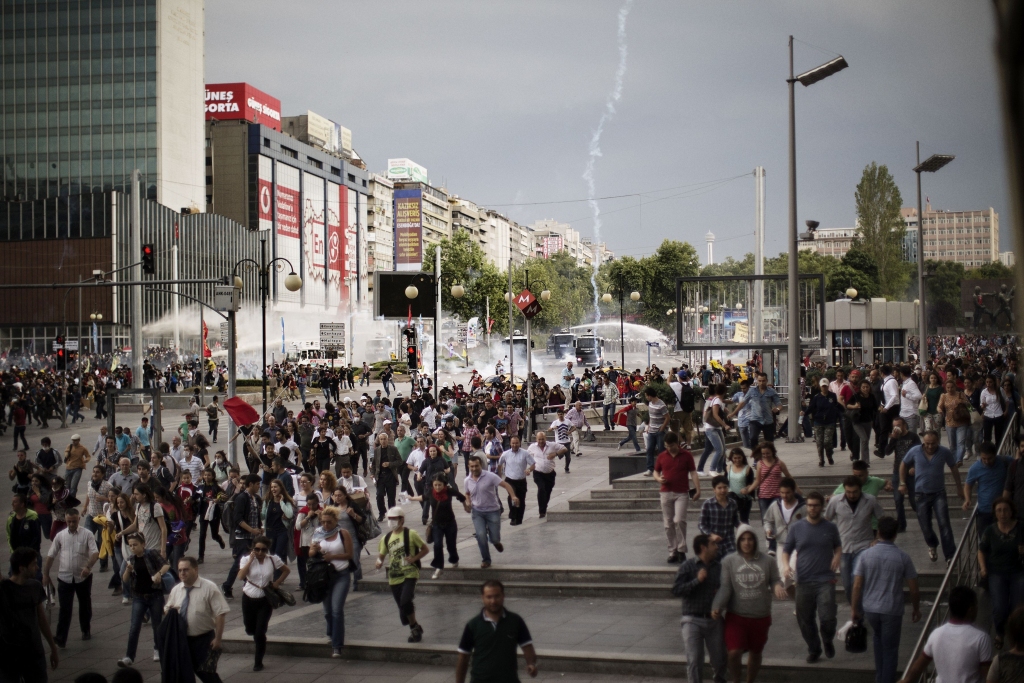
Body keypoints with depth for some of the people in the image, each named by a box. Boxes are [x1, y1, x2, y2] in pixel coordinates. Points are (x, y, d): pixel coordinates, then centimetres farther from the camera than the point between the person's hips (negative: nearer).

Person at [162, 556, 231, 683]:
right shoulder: (176, 590, 6)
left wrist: (217, 639, -18)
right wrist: (169, 611, -8)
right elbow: (167, 610, 18)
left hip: (203, 639, -5)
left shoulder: (209, 588, -11)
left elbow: (220, 614, -14)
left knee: (205, 673, -4)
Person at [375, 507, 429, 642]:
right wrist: (379, 561, -7)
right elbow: (381, 555, 16)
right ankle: (415, 628, 28)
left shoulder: (410, 534, -4)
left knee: (405, 601, -22)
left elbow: (425, 549, 2)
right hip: (394, 577, 5)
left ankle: (414, 627, 0)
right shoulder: (386, 538, 9)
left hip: (409, 574, -5)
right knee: (402, 606, 7)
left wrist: (414, 558, -13)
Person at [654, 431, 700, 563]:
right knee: (668, 524, 3)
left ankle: (681, 550, -7)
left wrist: (698, 489, -9)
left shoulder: (686, 455, 1)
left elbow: (693, 473, 0)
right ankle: (673, 552, 11)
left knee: (679, 520, -17)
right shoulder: (662, 456, 8)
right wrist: (658, 479, -6)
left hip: (682, 494, -3)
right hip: (666, 493, 3)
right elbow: (656, 472, 17)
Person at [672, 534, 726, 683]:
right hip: (693, 620, -3)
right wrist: (697, 580, -17)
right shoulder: (688, 566, -5)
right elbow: (676, 590, -12)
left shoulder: (719, 567, 5)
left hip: (714, 620, 3)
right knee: (694, 661, -6)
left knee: (719, 659, 10)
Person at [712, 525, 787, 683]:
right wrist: (716, 607, -23)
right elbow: (725, 587, -9)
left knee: (756, 652, 16)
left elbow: (775, 580, 5)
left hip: (761, 616, 2)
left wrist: (777, 587, -19)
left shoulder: (767, 561, -2)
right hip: (736, 616, -2)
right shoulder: (729, 562, -5)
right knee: (734, 652, -13)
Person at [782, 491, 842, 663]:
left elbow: (838, 545, 21)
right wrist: (786, 565, -9)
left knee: (827, 618, -13)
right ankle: (814, 650, 27)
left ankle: (828, 641, 19)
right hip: (804, 581, 1)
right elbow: (786, 550, 11)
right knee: (804, 620, 6)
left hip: (825, 580, -1)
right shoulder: (796, 528, 4)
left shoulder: (830, 528, 5)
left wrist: (838, 556, -1)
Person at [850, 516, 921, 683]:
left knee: (878, 638, 28)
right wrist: (916, 609, 12)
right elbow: (914, 589, -4)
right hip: (892, 611, -2)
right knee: (890, 650, 9)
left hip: (870, 608, 2)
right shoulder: (903, 558, -9)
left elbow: (857, 586, -7)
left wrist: (855, 609, 5)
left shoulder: (865, 555, -8)